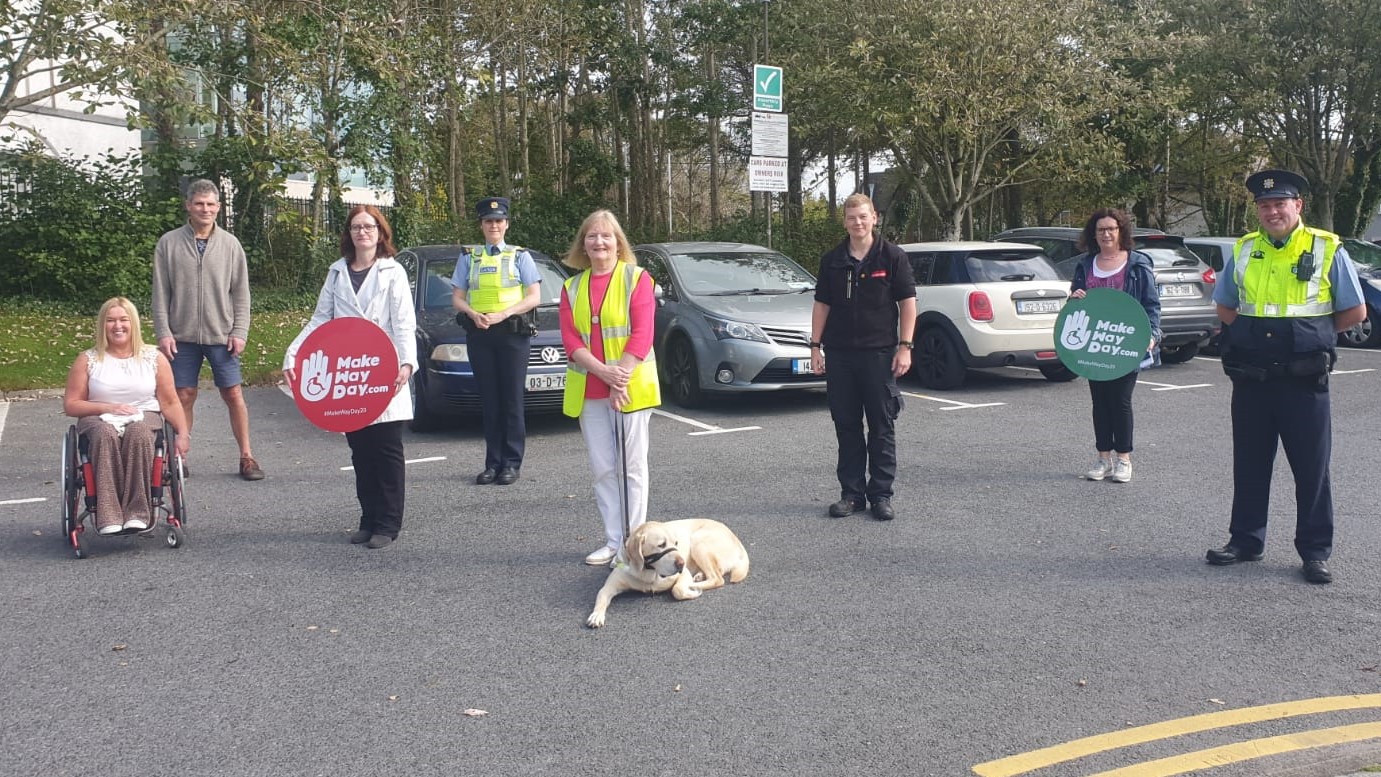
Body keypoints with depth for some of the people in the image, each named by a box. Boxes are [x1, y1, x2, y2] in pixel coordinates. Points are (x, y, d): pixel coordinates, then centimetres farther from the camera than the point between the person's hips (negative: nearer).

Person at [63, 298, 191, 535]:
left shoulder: (154, 358, 9)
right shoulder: (87, 360, 7)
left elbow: (170, 403, 7)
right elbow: (71, 404, 5)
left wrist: (183, 433, -8)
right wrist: (107, 407, -11)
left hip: (144, 416, 0)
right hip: (98, 419, 0)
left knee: (138, 433, -38)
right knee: (106, 435, -38)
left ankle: (138, 513, -41)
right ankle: (108, 518, -43)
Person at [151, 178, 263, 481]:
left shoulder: (230, 244, 2)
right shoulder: (169, 243, 1)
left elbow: (241, 293, 3)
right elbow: (160, 293, 2)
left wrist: (239, 332, -4)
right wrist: (163, 333, -5)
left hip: (221, 335, 0)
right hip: (182, 336, 0)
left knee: (233, 394, 1)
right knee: (184, 396, 6)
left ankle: (246, 457, 9)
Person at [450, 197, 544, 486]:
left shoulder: (519, 256, 7)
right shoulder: (469, 257, 13)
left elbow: (534, 297, 0)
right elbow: (457, 297, 11)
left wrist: (503, 314, -14)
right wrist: (473, 314, -11)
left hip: (513, 333, -2)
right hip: (479, 333, 2)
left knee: (512, 399, -2)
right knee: (489, 400, 4)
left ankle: (512, 463, 2)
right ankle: (493, 463, 8)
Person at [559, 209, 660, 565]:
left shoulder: (637, 278, -1)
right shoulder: (571, 287, 11)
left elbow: (642, 333, -9)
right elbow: (570, 338, 0)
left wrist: (621, 379, -17)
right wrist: (604, 372, -15)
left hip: (631, 386, -4)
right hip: (587, 391, 4)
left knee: (632, 466, 1)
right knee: (603, 468, 6)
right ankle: (613, 541, 13)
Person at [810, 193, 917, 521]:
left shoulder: (892, 256, -1)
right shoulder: (831, 260, 8)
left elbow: (908, 302, -1)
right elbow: (821, 305, 12)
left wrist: (905, 346, -7)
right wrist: (815, 346, 6)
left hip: (879, 352, -3)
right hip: (839, 354, 3)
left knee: (882, 426, 2)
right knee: (846, 426, 7)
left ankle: (881, 494, 10)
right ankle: (851, 492, 15)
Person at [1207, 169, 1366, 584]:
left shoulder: (1327, 250, -2)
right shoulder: (1244, 250, 7)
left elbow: (1355, 312, 3)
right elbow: (1225, 307, 20)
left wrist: (1309, 332, 5)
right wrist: (1251, 335, 7)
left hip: (1304, 381, -3)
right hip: (1250, 379, 3)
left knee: (1311, 467, 4)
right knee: (1249, 464, 11)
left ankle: (1315, 551, 14)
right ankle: (1245, 540, 23)